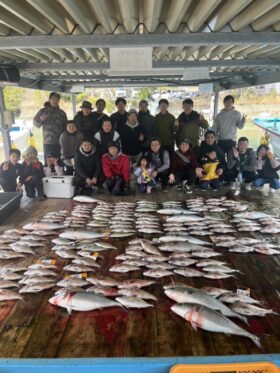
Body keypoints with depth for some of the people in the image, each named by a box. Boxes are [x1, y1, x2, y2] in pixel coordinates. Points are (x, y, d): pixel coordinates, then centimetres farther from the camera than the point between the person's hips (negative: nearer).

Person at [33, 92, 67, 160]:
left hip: (60, 143, 2)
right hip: (48, 142, -2)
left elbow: (66, 127, 18)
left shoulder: (62, 113, 14)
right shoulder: (43, 111, 8)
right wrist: (40, 120, -17)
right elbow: (35, 123, 5)